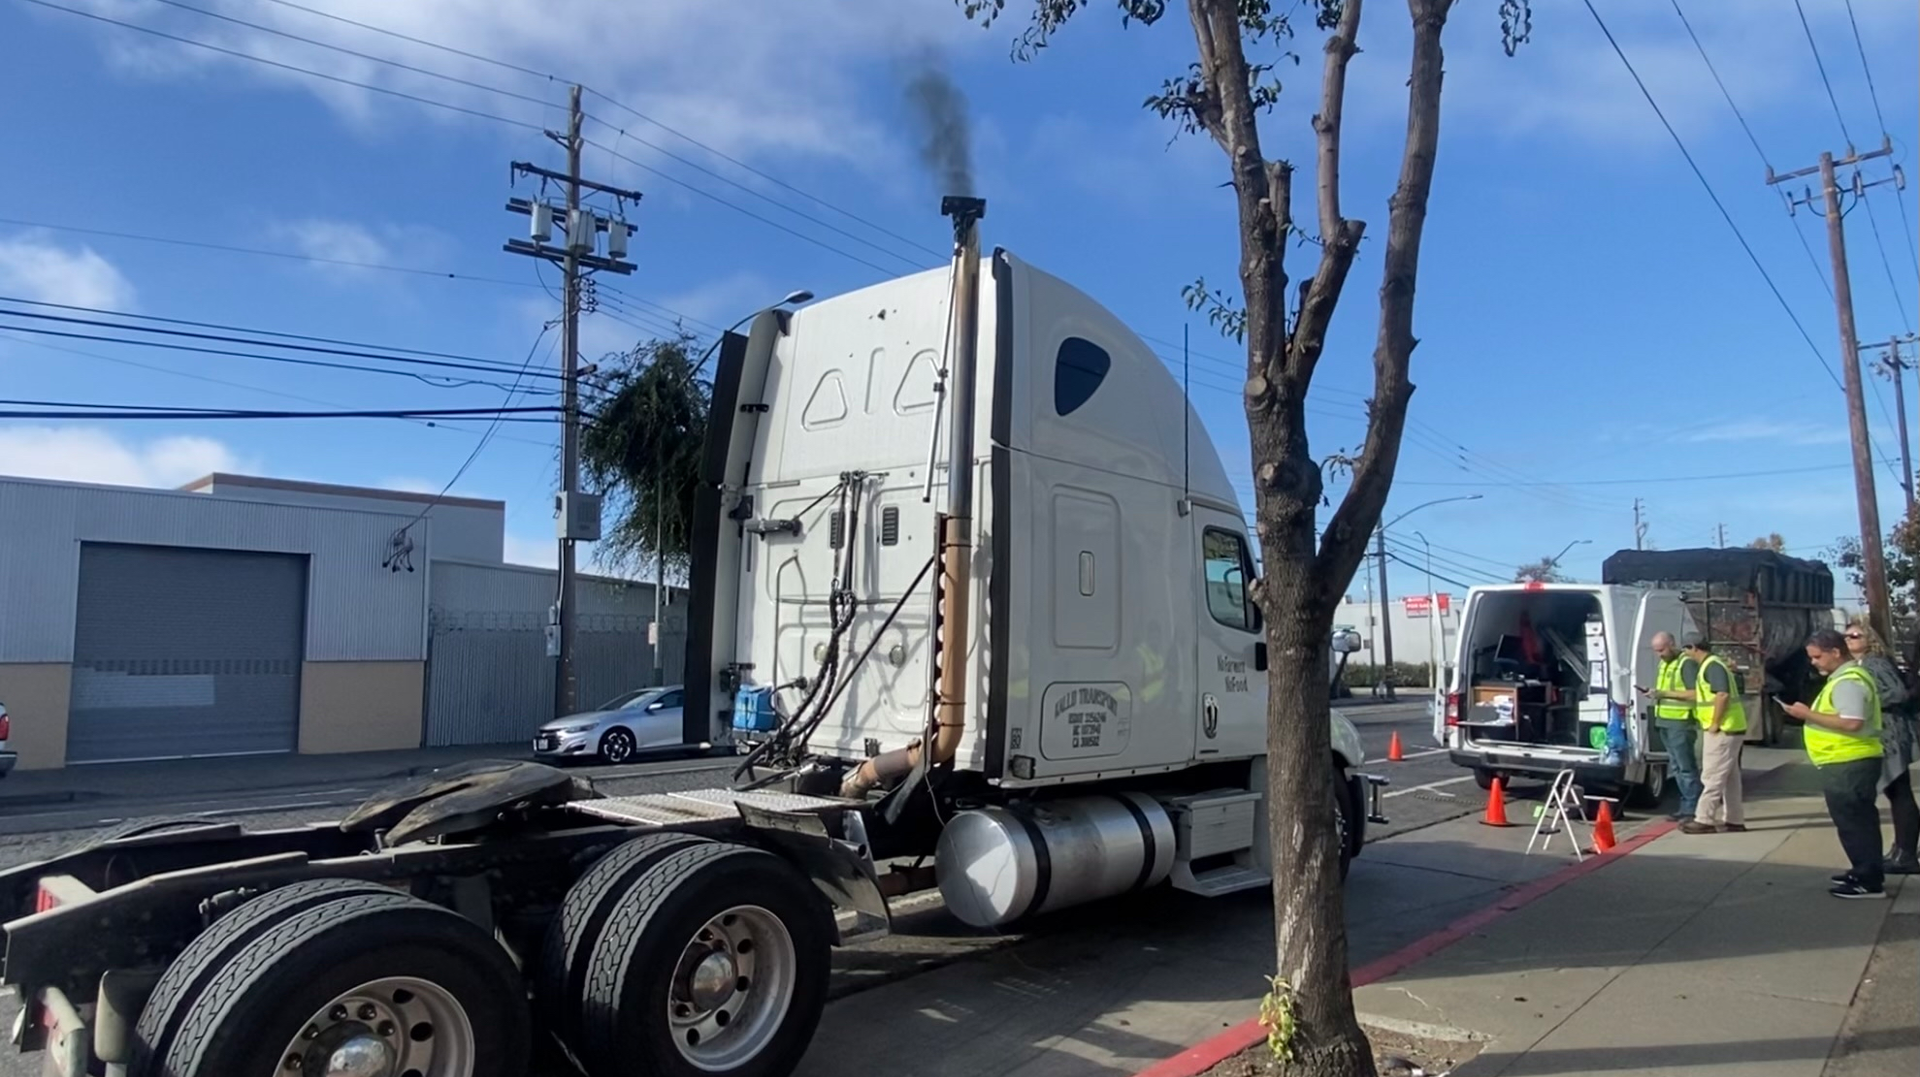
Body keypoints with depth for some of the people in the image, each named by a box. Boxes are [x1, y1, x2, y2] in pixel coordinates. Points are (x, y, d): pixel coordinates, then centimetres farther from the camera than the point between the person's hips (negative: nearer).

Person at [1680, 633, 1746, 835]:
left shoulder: (1712, 666, -16)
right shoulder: (1711, 665, 17)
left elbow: (1722, 695, -26)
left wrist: (1714, 724, -21)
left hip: (1723, 730, -11)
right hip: (1728, 729, 11)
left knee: (1712, 776, -7)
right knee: (1729, 778, 14)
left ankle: (1704, 820, -5)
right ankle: (1734, 820, 19)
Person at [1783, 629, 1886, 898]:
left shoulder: (1848, 682, -19)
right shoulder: (1847, 677, 15)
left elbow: (1852, 723, -29)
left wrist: (1809, 714, -23)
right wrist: (1813, 714, 11)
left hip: (1848, 764, -11)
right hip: (1851, 762, 11)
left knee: (1852, 822, -4)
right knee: (1859, 820, 18)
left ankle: (1869, 881, 2)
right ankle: (1868, 872, 28)